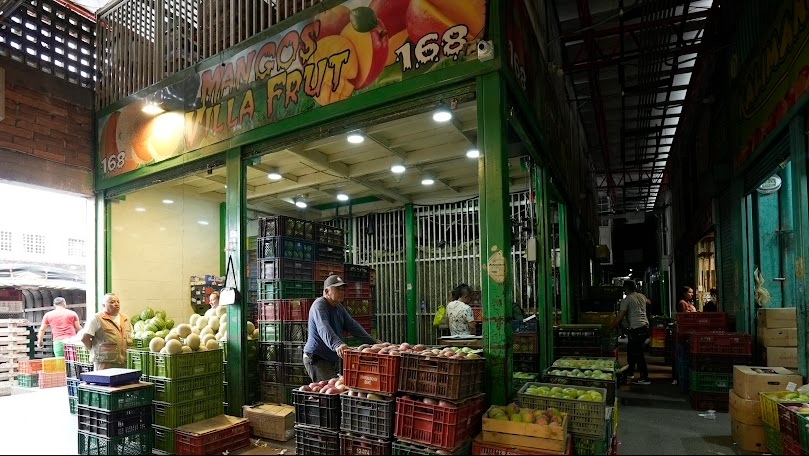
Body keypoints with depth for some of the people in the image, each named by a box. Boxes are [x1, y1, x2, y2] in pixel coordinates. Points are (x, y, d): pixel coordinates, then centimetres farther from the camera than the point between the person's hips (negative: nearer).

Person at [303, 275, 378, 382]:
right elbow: (324, 329, -35)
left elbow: (352, 325, 12)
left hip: (334, 359, 9)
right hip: (317, 358, -9)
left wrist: (373, 342, 4)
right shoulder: (319, 305, -17)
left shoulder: (339, 307, 12)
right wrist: (337, 345, -52)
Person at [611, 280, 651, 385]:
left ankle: (644, 378, -3)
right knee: (631, 348, 19)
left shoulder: (626, 300, -10)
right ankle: (629, 372, 28)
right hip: (645, 326, 9)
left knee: (637, 353, -4)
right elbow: (649, 302, 38)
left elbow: (620, 317, -13)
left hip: (636, 328, -9)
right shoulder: (641, 296, 13)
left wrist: (612, 328, -3)